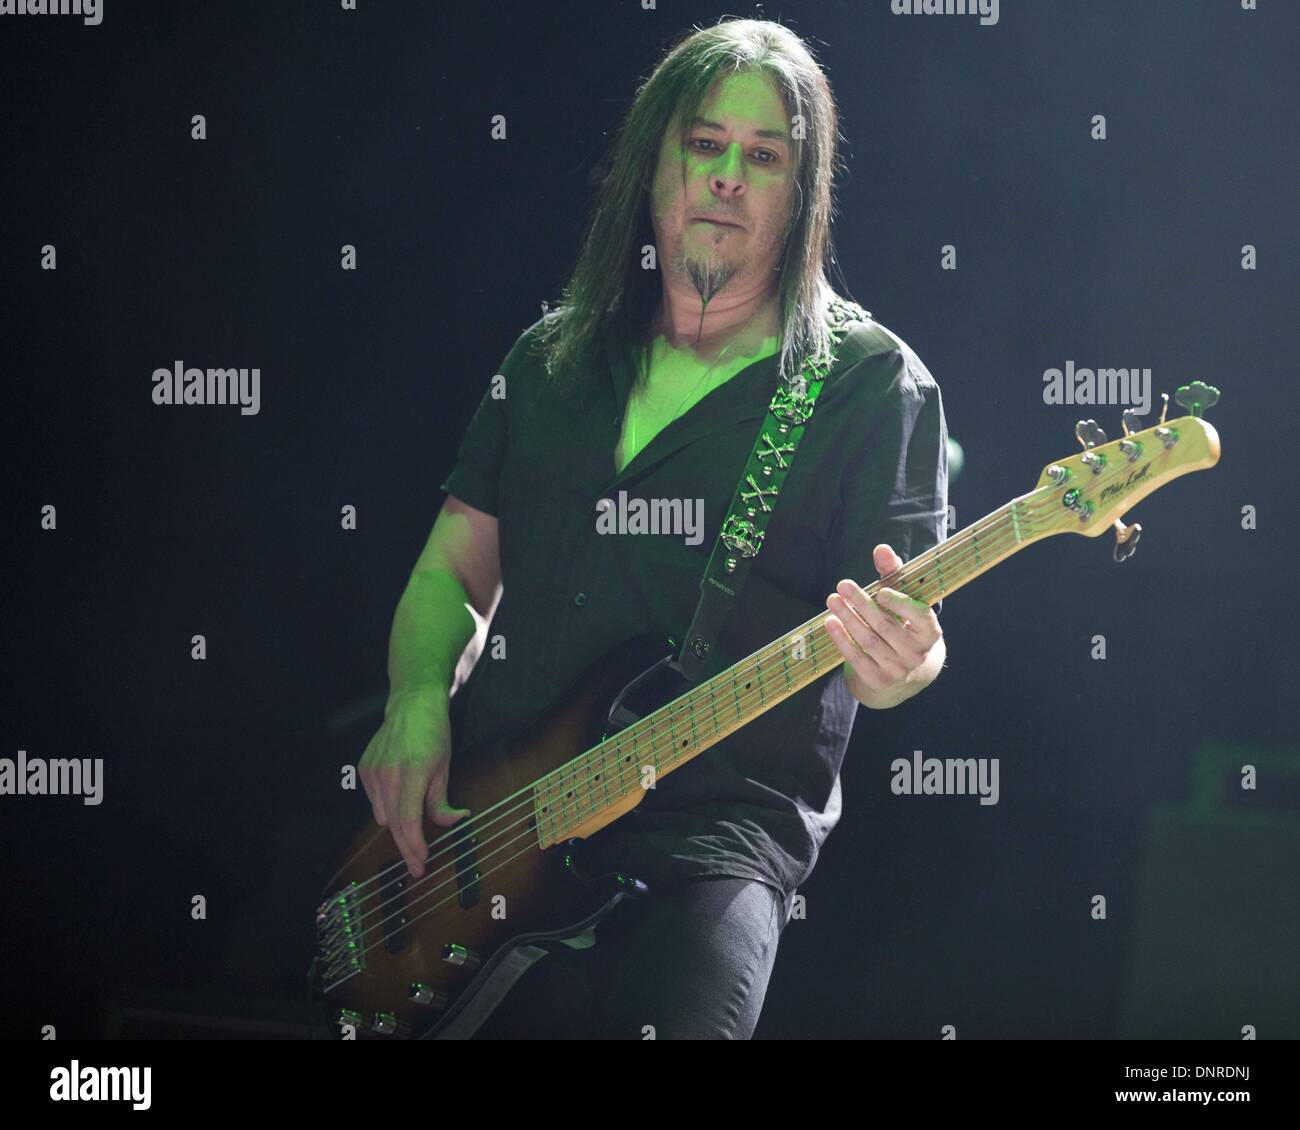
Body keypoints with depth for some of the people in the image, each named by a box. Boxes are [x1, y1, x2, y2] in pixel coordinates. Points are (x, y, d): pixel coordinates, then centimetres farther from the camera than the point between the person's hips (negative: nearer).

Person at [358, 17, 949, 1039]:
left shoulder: (871, 385, 2)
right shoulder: (552, 359, 16)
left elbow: (905, 638, -4)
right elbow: (452, 572, 20)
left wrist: (896, 666, -28)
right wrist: (418, 702, 0)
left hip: (713, 838, -5)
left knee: (670, 1012, -30)